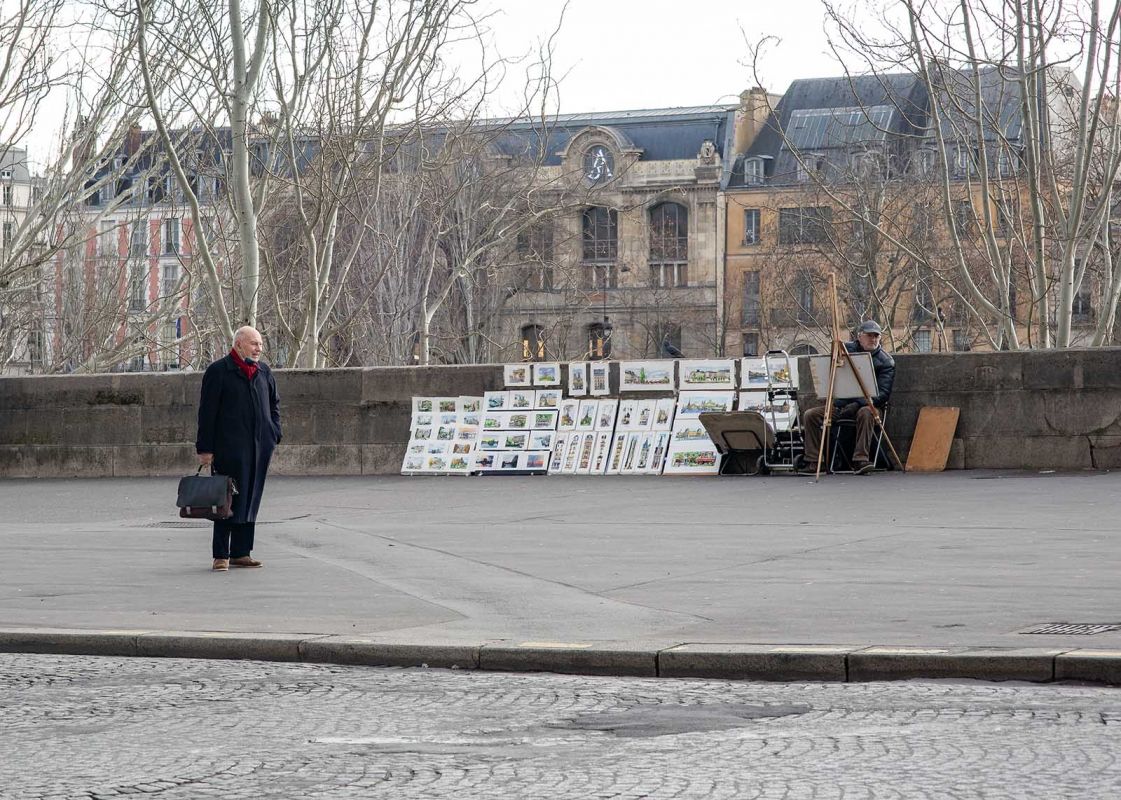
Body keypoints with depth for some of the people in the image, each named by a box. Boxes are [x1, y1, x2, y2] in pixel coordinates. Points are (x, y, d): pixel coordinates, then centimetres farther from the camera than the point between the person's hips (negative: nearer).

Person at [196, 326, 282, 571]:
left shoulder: (263, 372, 13)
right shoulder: (218, 371, -5)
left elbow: (274, 403, 27)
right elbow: (207, 412, -7)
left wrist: (274, 433, 14)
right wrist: (205, 448, -10)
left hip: (259, 447, 6)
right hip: (230, 447, -6)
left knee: (250, 499, 9)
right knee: (228, 500, -5)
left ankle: (240, 553, 15)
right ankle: (221, 556, -1)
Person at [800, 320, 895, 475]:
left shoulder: (886, 361, -3)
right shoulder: (846, 350, 7)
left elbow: (882, 393, -12)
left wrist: (857, 404, -24)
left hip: (866, 403, -4)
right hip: (841, 403, 4)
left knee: (865, 413, -39)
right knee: (810, 415, -14)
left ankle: (860, 460, -41)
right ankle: (812, 461, -14)